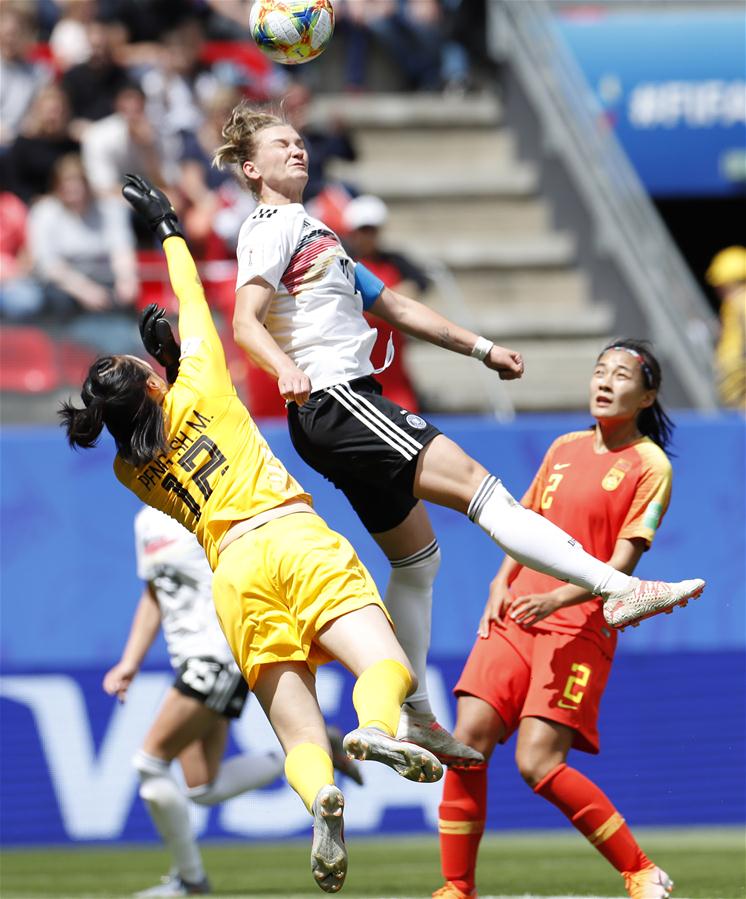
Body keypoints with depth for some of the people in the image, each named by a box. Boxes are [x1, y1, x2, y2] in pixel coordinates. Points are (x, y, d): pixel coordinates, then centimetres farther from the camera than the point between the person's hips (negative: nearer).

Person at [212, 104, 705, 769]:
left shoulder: (313, 232, 28)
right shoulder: (271, 228, -2)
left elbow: (392, 307, 32)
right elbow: (246, 322, -16)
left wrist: (481, 349, 30)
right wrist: (286, 368, -36)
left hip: (352, 404, 11)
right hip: (333, 401, -11)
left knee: (417, 558, 13)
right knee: (474, 484, -20)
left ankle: (413, 718, 18)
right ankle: (618, 588, -29)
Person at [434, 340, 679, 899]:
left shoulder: (649, 465, -2)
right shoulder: (564, 448, 16)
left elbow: (622, 563, -10)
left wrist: (557, 599, -24)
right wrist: (502, 583, 6)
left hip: (580, 628, -6)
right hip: (514, 618, 6)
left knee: (538, 763, -18)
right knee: (469, 741, -10)